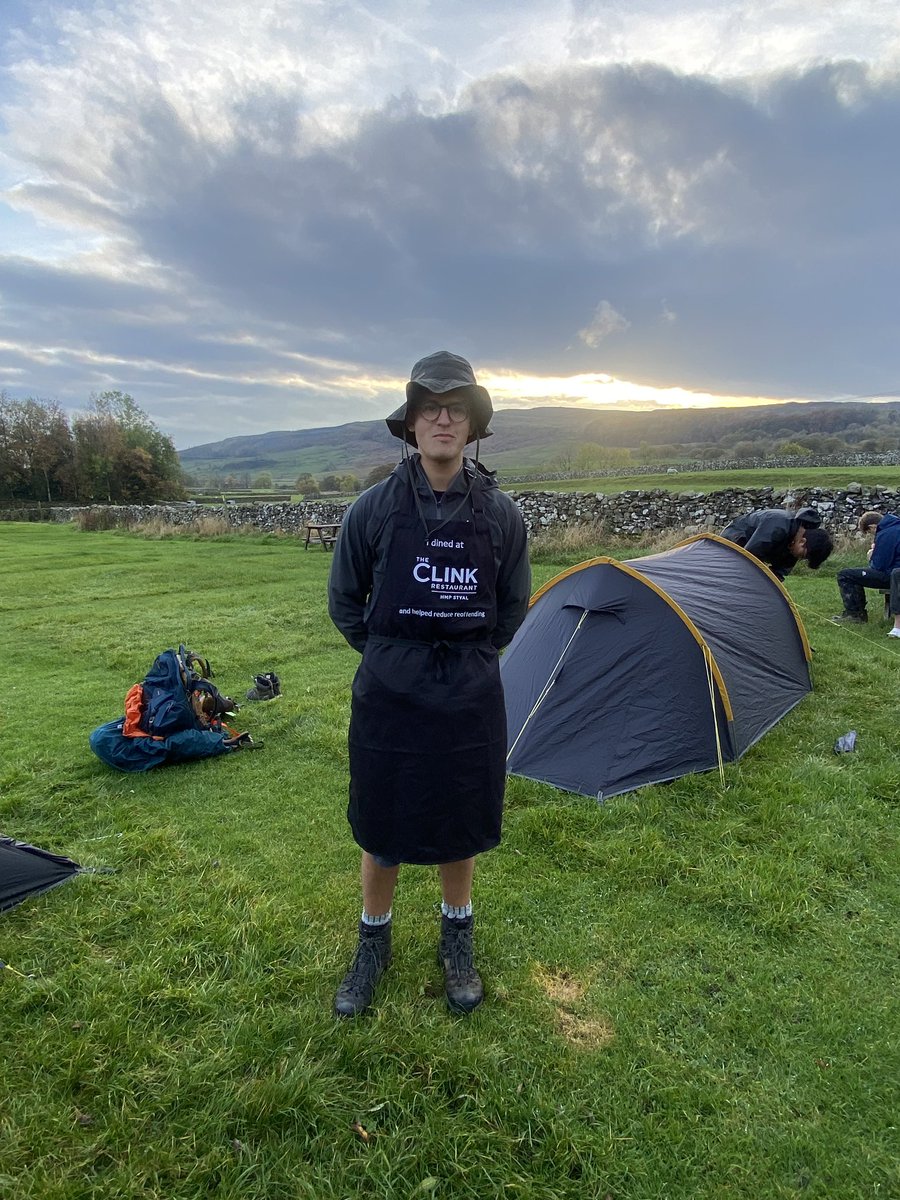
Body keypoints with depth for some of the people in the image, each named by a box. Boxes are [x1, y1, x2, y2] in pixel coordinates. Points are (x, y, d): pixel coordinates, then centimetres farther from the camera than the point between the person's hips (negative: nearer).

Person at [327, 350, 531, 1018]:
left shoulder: (500, 512, -3)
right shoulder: (375, 507, -7)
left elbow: (513, 606, 9)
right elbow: (344, 601, 4)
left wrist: (471, 656, 7)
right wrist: (390, 657, 5)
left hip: (470, 696, 1)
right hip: (389, 695, -1)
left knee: (460, 825, 16)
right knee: (381, 826, 14)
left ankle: (457, 943, 41)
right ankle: (374, 945, 39)